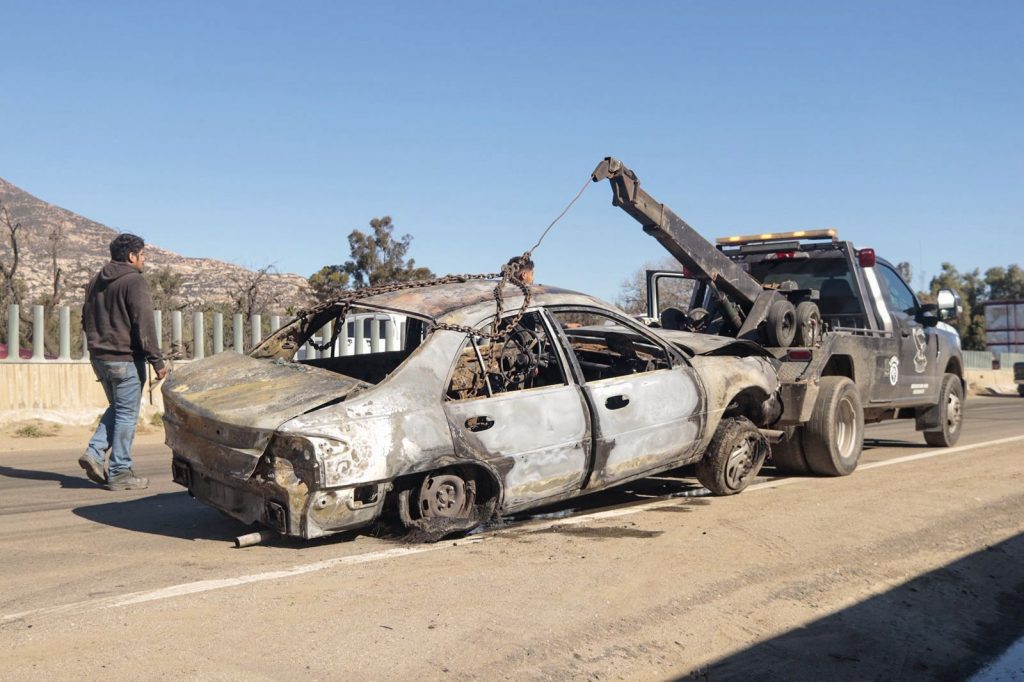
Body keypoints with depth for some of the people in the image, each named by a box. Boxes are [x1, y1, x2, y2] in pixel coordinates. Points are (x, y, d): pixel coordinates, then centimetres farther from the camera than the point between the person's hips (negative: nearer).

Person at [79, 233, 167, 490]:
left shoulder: (95, 282, 15)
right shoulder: (134, 281, -12)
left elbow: (86, 320, 22)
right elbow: (144, 324, -17)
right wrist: (156, 361, -16)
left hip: (99, 358, 8)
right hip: (126, 358, -8)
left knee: (116, 409, 21)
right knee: (127, 414, 0)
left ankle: (94, 452, 6)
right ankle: (120, 472, 4)